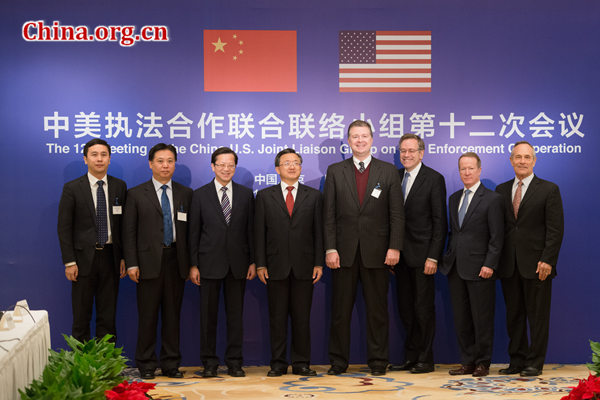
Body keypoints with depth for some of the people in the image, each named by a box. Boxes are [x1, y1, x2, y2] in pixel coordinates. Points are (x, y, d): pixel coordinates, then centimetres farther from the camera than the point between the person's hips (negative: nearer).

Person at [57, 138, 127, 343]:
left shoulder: (119, 187, 6)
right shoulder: (72, 188, -2)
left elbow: (124, 224, 8)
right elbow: (64, 228, -3)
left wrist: (124, 257, 2)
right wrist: (69, 262, -9)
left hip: (110, 257, 2)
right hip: (84, 257, -2)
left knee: (108, 316, 8)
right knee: (81, 317, 4)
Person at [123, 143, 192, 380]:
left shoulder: (185, 194, 10)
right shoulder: (137, 194, 4)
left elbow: (190, 230, 8)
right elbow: (129, 232, 1)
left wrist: (191, 263, 2)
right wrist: (131, 264, -7)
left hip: (176, 262, 2)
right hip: (149, 262, -2)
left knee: (172, 315, 7)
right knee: (148, 316, 2)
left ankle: (171, 364, 14)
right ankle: (146, 365, 12)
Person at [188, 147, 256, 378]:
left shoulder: (246, 194, 8)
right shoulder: (200, 195, 3)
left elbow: (251, 229, 7)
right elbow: (194, 232, 2)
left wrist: (253, 261, 2)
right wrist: (193, 264, -3)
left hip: (237, 263, 1)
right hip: (210, 263, -1)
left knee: (236, 314, 5)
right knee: (208, 315, 3)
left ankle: (234, 362, 13)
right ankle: (209, 363, 11)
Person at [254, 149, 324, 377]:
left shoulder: (313, 196, 9)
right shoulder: (264, 196, 8)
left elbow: (318, 231, 6)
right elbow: (259, 232, 4)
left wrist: (319, 263, -1)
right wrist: (260, 264, -3)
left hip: (304, 267, 0)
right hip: (276, 267, 0)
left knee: (302, 317, 3)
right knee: (277, 317, 3)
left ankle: (301, 363, 11)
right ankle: (278, 363, 11)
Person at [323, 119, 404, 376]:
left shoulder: (388, 172, 6)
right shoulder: (335, 171, 8)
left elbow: (397, 214, 2)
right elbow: (329, 215, 4)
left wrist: (394, 247, -8)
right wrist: (330, 248, -5)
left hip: (377, 252, -1)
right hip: (344, 251, 1)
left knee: (377, 310, 5)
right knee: (340, 309, 5)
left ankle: (378, 362, 14)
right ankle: (338, 361, 14)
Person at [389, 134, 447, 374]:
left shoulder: (434, 179, -5)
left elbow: (440, 221, -9)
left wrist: (433, 257, -15)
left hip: (422, 255, -6)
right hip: (400, 254, 6)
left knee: (423, 308, 0)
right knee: (405, 309, 10)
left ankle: (425, 360, 9)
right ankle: (410, 358, 19)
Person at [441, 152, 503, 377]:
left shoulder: (492, 199, -4)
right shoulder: (454, 199, 15)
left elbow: (497, 237, -8)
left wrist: (489, 265, -15)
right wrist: (447, 259, 11)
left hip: (479, 268, -6)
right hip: (455, 268, 6)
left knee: (482, 319, 1)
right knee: (461, 319, 9)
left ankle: (483, 363, 12)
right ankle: (467, 362, 17)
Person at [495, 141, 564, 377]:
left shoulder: (549, 190, 0)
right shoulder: (501, 190, 12)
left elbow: (555, 229, -5)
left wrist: (547, 260, -13)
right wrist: (495, 260, 4)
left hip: (536, 265, -4)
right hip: (509, 266, 4)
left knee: (537, 315, 1)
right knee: (514, 315, 8)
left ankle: (535, 363, 9)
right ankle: (517, 361, 17)